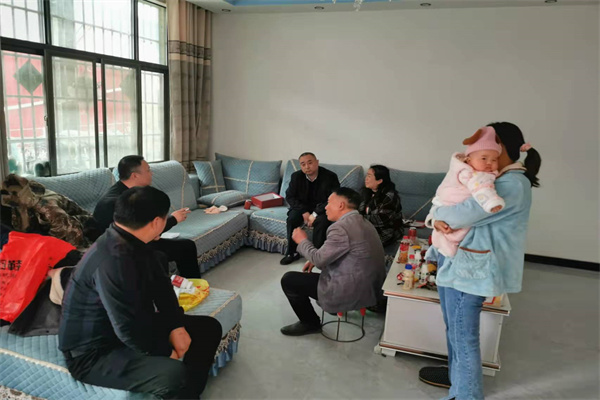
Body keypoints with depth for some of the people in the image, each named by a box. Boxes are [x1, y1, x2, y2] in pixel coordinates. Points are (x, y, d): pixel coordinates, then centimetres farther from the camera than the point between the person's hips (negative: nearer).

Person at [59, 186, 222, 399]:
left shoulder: (133, 242, -2)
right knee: (177, 376, -33)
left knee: (209, 327, 7)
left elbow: (161, 285, 8)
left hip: (132, 326, 9)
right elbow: (128, 330, -30)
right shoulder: (113, 260, -32)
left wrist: (176, 327, -4)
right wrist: (166, 352, -13)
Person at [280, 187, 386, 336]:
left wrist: (302, 241, -1)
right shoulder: (364, 223, 9)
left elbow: (319, 260, -18)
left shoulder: (341, 227, -22)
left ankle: (310, 323, 16)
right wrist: (316, 260, 9)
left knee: (288, 280, 0)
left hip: (351, 293, -10)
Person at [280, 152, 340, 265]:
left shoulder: (330, 176, -18)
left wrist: (315, 214, -29)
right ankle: (292, 252, -10)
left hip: (322, 209, -3)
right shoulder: (296, 176, -7)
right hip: (303, 207, 3)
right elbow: (289, 196, -5)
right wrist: (304, 212, -20)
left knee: (321, 221, -33)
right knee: (292, 218, -25)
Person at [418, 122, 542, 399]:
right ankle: (456, 375, 44)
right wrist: (439, 219, -13)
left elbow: (463, 215, -29)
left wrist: (438, 214, -8)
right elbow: (449, 199, 9)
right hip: (455, 261, 10)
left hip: (470, 268, -10)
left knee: (463, 336, 4)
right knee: (454, 329, 24)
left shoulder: (513, 185, -19)